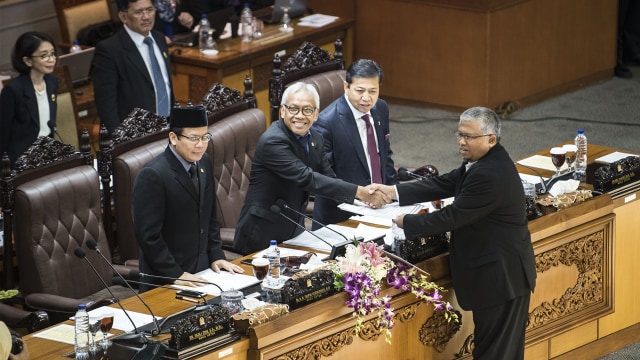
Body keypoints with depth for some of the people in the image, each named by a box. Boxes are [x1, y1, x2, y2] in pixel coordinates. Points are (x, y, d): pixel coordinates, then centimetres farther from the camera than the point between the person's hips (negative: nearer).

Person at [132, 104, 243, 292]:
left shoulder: (203, 163, 5)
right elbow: (148, 235, -19)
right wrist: (175, 274, -19)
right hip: (166, 279, -7)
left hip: (201, 272, 7)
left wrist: (216, 256, 6)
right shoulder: (152, 175, -18)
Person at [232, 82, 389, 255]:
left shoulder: (315, 139, 5)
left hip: (293, 232, 7)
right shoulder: (272, 141, -22)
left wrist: (366, 194, -12)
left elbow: (328, 179, 7)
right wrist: (358, 192, -27)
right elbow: (307, 178, -28)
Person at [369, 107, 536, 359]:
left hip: (501, 276, -11)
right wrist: (393, 192, -2)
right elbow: (442, 185, 7)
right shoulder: (483, 161, 7)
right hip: (498, 272, 11)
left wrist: (406, 223, -12)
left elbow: (453, 217, -24)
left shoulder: (490, 175, -27)